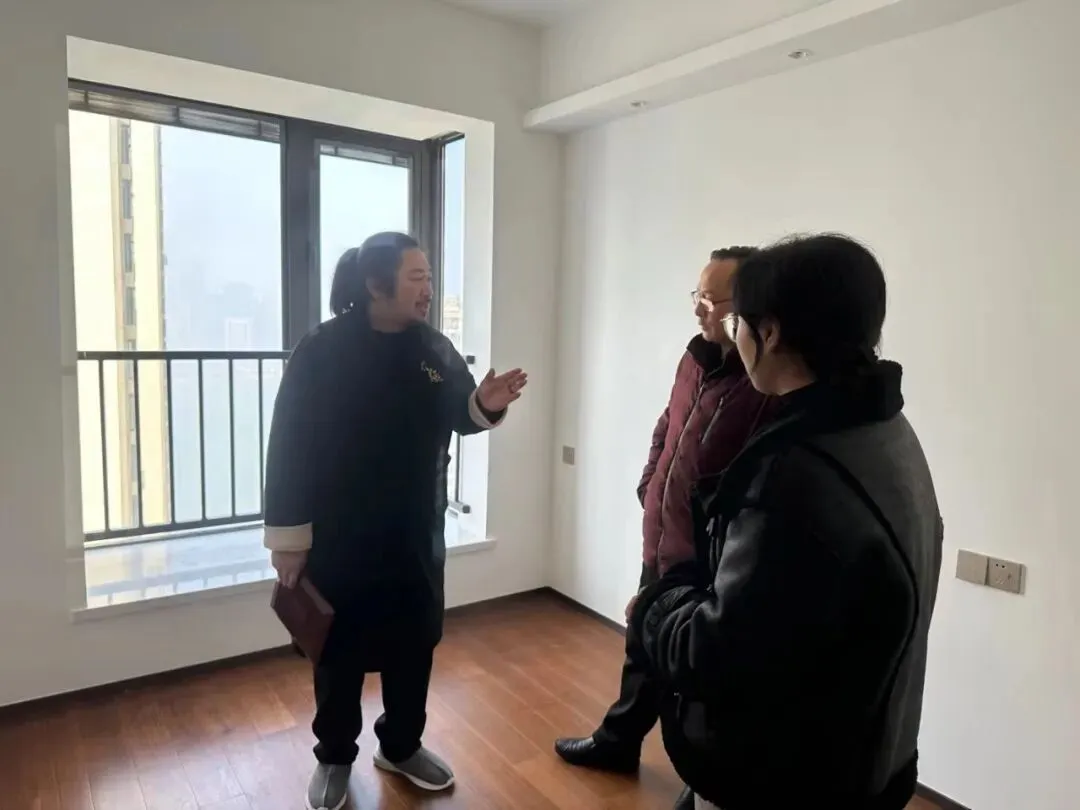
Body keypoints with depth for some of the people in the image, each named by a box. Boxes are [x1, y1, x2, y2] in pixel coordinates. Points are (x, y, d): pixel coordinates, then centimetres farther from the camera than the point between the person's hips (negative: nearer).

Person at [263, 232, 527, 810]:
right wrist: (289, 539, -13)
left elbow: (457, 415, 11)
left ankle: (402, 746, 40)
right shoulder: (323, 350, -14)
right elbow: (290, 445, -13)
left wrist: (485, 405, -13)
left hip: (416, 534, 4)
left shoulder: (433, 348, -1)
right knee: (340, 650, 13)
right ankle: (334, 758, 36)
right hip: (339, 538, -4)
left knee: (414, 643, 17)